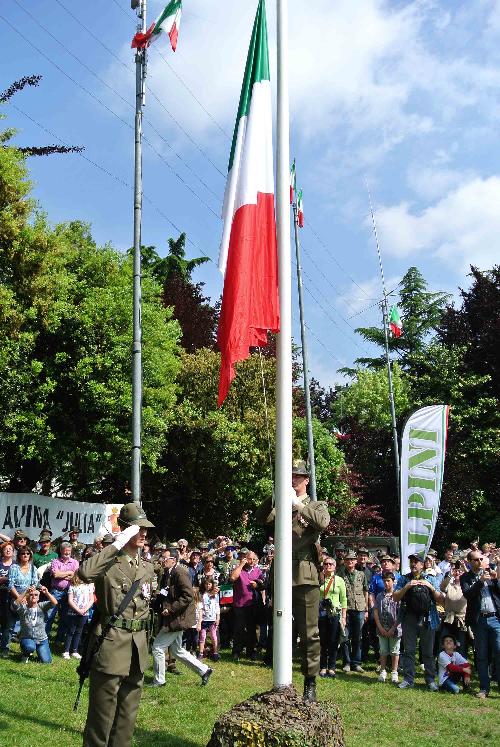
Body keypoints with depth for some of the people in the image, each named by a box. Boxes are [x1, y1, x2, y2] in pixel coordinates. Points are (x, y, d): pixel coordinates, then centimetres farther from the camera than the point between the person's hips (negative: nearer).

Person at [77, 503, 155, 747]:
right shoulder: (108, 562, -9)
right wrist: (117, 545, -27)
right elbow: (84, 573, -33)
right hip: (110, 644, -6)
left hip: (137, 647, 6)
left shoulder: (148, 568, 11)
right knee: (102, 714, 2)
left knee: (128, 714, 16)